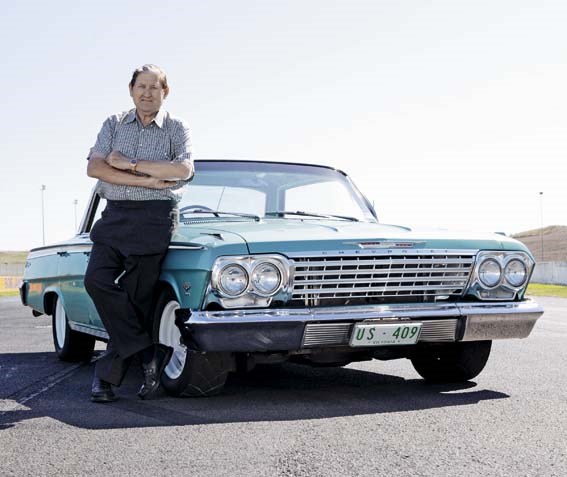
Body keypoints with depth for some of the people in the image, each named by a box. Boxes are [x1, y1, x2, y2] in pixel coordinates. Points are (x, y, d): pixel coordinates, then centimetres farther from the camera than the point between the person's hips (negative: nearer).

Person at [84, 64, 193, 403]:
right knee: (97, 279, -15)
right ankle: (148, 351, -4)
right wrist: (149, 180, -11)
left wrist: (130, 164, -12)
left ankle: (109, 375, 7)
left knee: (136, 296, -5)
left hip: (155, 217, -3)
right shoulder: (114, 125, 12)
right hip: (115, 214, 3)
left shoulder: (177, 128, 5)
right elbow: (95, 168, -2)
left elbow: (184, 170, -12)